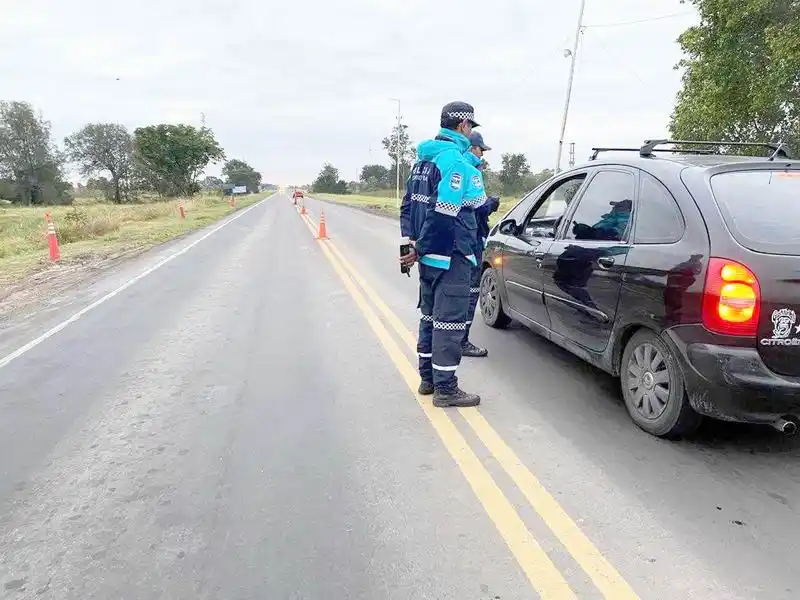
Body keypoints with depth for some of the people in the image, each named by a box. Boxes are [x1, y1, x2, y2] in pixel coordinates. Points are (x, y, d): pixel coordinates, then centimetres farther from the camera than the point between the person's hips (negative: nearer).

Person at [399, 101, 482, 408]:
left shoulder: (425, 158, 15)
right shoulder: (454, 158, -14)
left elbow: (408, 204, 15)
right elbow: (444, 214, -22)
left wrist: (411, 239, 5)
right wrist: (419, 250, -15)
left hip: (429, 256, 9)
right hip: (450, 256, -9)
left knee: (431, 316, 16)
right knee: (450, 321, -3)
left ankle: (428, 378, 26)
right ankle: (445, 389, 4)